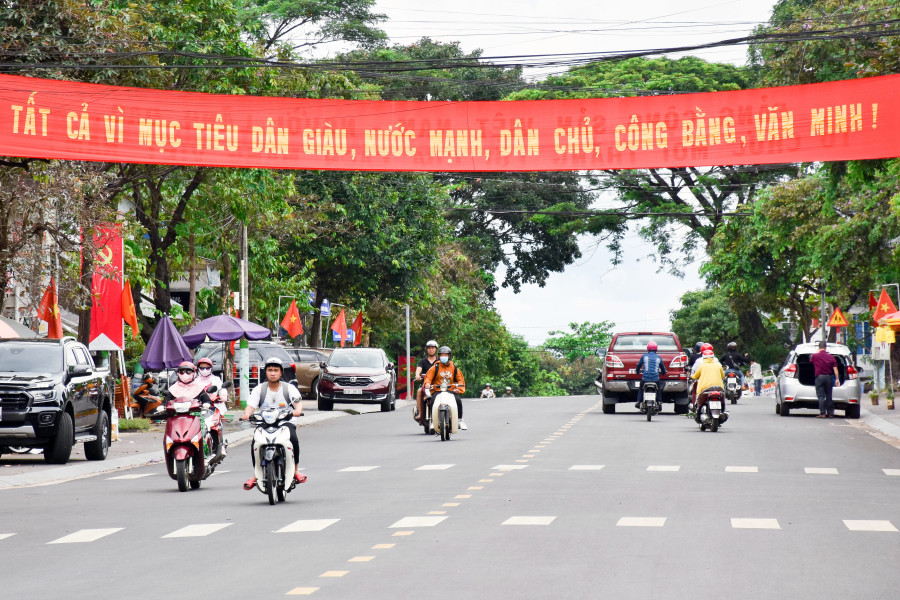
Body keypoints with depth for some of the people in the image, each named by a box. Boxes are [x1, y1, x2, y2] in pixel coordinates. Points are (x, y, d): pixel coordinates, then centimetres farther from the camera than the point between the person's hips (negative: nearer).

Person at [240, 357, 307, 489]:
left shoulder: (289, 388, 6)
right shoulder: (259, 389, 9)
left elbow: (298, 402, -8)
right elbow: (251, 405, -4)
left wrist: (298, 410, -33)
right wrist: (246, 414, -27)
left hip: (285, 422, -1)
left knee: (293, 438, -32)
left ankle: (296, 470, -16)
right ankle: (256, 474, -11)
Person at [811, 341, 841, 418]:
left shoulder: (815, 356, -1)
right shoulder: (831, 357, 4)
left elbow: (811, 361, 21)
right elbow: (835, 369, 0)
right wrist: (837, 379, 2)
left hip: (819, 377, -3)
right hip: (828, 377, 3)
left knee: (821, 396, -3)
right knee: (829, 396, 10)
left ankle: (822, 413, -10)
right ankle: (830, 413, 11)